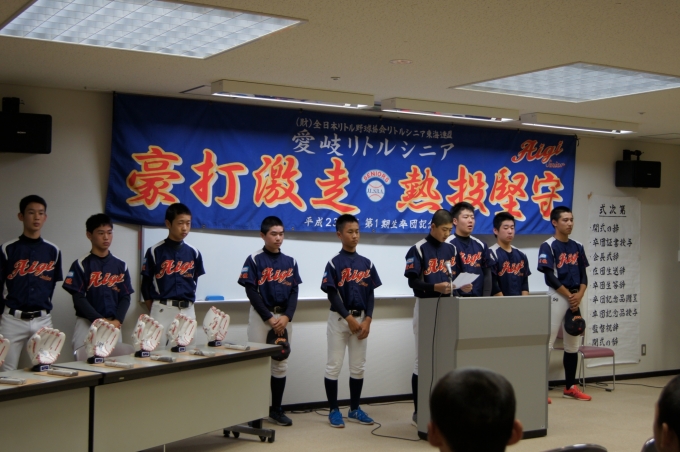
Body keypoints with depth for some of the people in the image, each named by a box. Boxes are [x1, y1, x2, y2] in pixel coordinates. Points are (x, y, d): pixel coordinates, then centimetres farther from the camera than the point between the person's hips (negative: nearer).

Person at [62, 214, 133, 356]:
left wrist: (117, 321, -10)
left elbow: (125, 297, 7)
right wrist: (100, 320, -14)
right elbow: (79, 298, -6)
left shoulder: (120, 266, 9)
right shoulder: (81, 265, -1)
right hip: (87, 323, -3)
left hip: (114, 325, 3)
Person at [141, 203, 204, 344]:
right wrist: (154, 311, 2)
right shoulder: (155, 251, -3)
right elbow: (146, 284, 2)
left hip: (187, 311, 3)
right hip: (162, 310, -3)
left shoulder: (193, 253, 6)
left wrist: (189, 305, 14)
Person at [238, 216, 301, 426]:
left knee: (281, 364, 7)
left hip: (284, 317, 4)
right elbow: (251, 292, -9)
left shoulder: (290, 262, 8)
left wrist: (286, 317, -10)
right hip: (260, 316, -4)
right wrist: (269, 317, -14)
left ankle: (276, 409, 15)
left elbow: (294, 292, 5)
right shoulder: (254, 260, -4)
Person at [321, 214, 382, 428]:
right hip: (339, 319, -4)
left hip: (361, 319, 4)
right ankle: (334, 410, 8)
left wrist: (367, 320, -5)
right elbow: (332, 295, -10)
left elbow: (370, 294, 6)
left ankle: (354, 409, 19)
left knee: (358, 367, 9)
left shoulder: (366, 264, 7)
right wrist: (349, 318, -15)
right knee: (334, 366, 0)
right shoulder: (334, 263, -6)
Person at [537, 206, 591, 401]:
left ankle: (570, 387, 19)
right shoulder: (548, 246, -7)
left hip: (575, 298, 7)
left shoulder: (577, 247, 12)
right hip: (557, 297, -6)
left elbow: (583, 275, 10)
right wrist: (569, 295, -13)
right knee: (547, 342, -9)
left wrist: (579, 295, -7)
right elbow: (550, 277, -13)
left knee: (573, 344, 10)